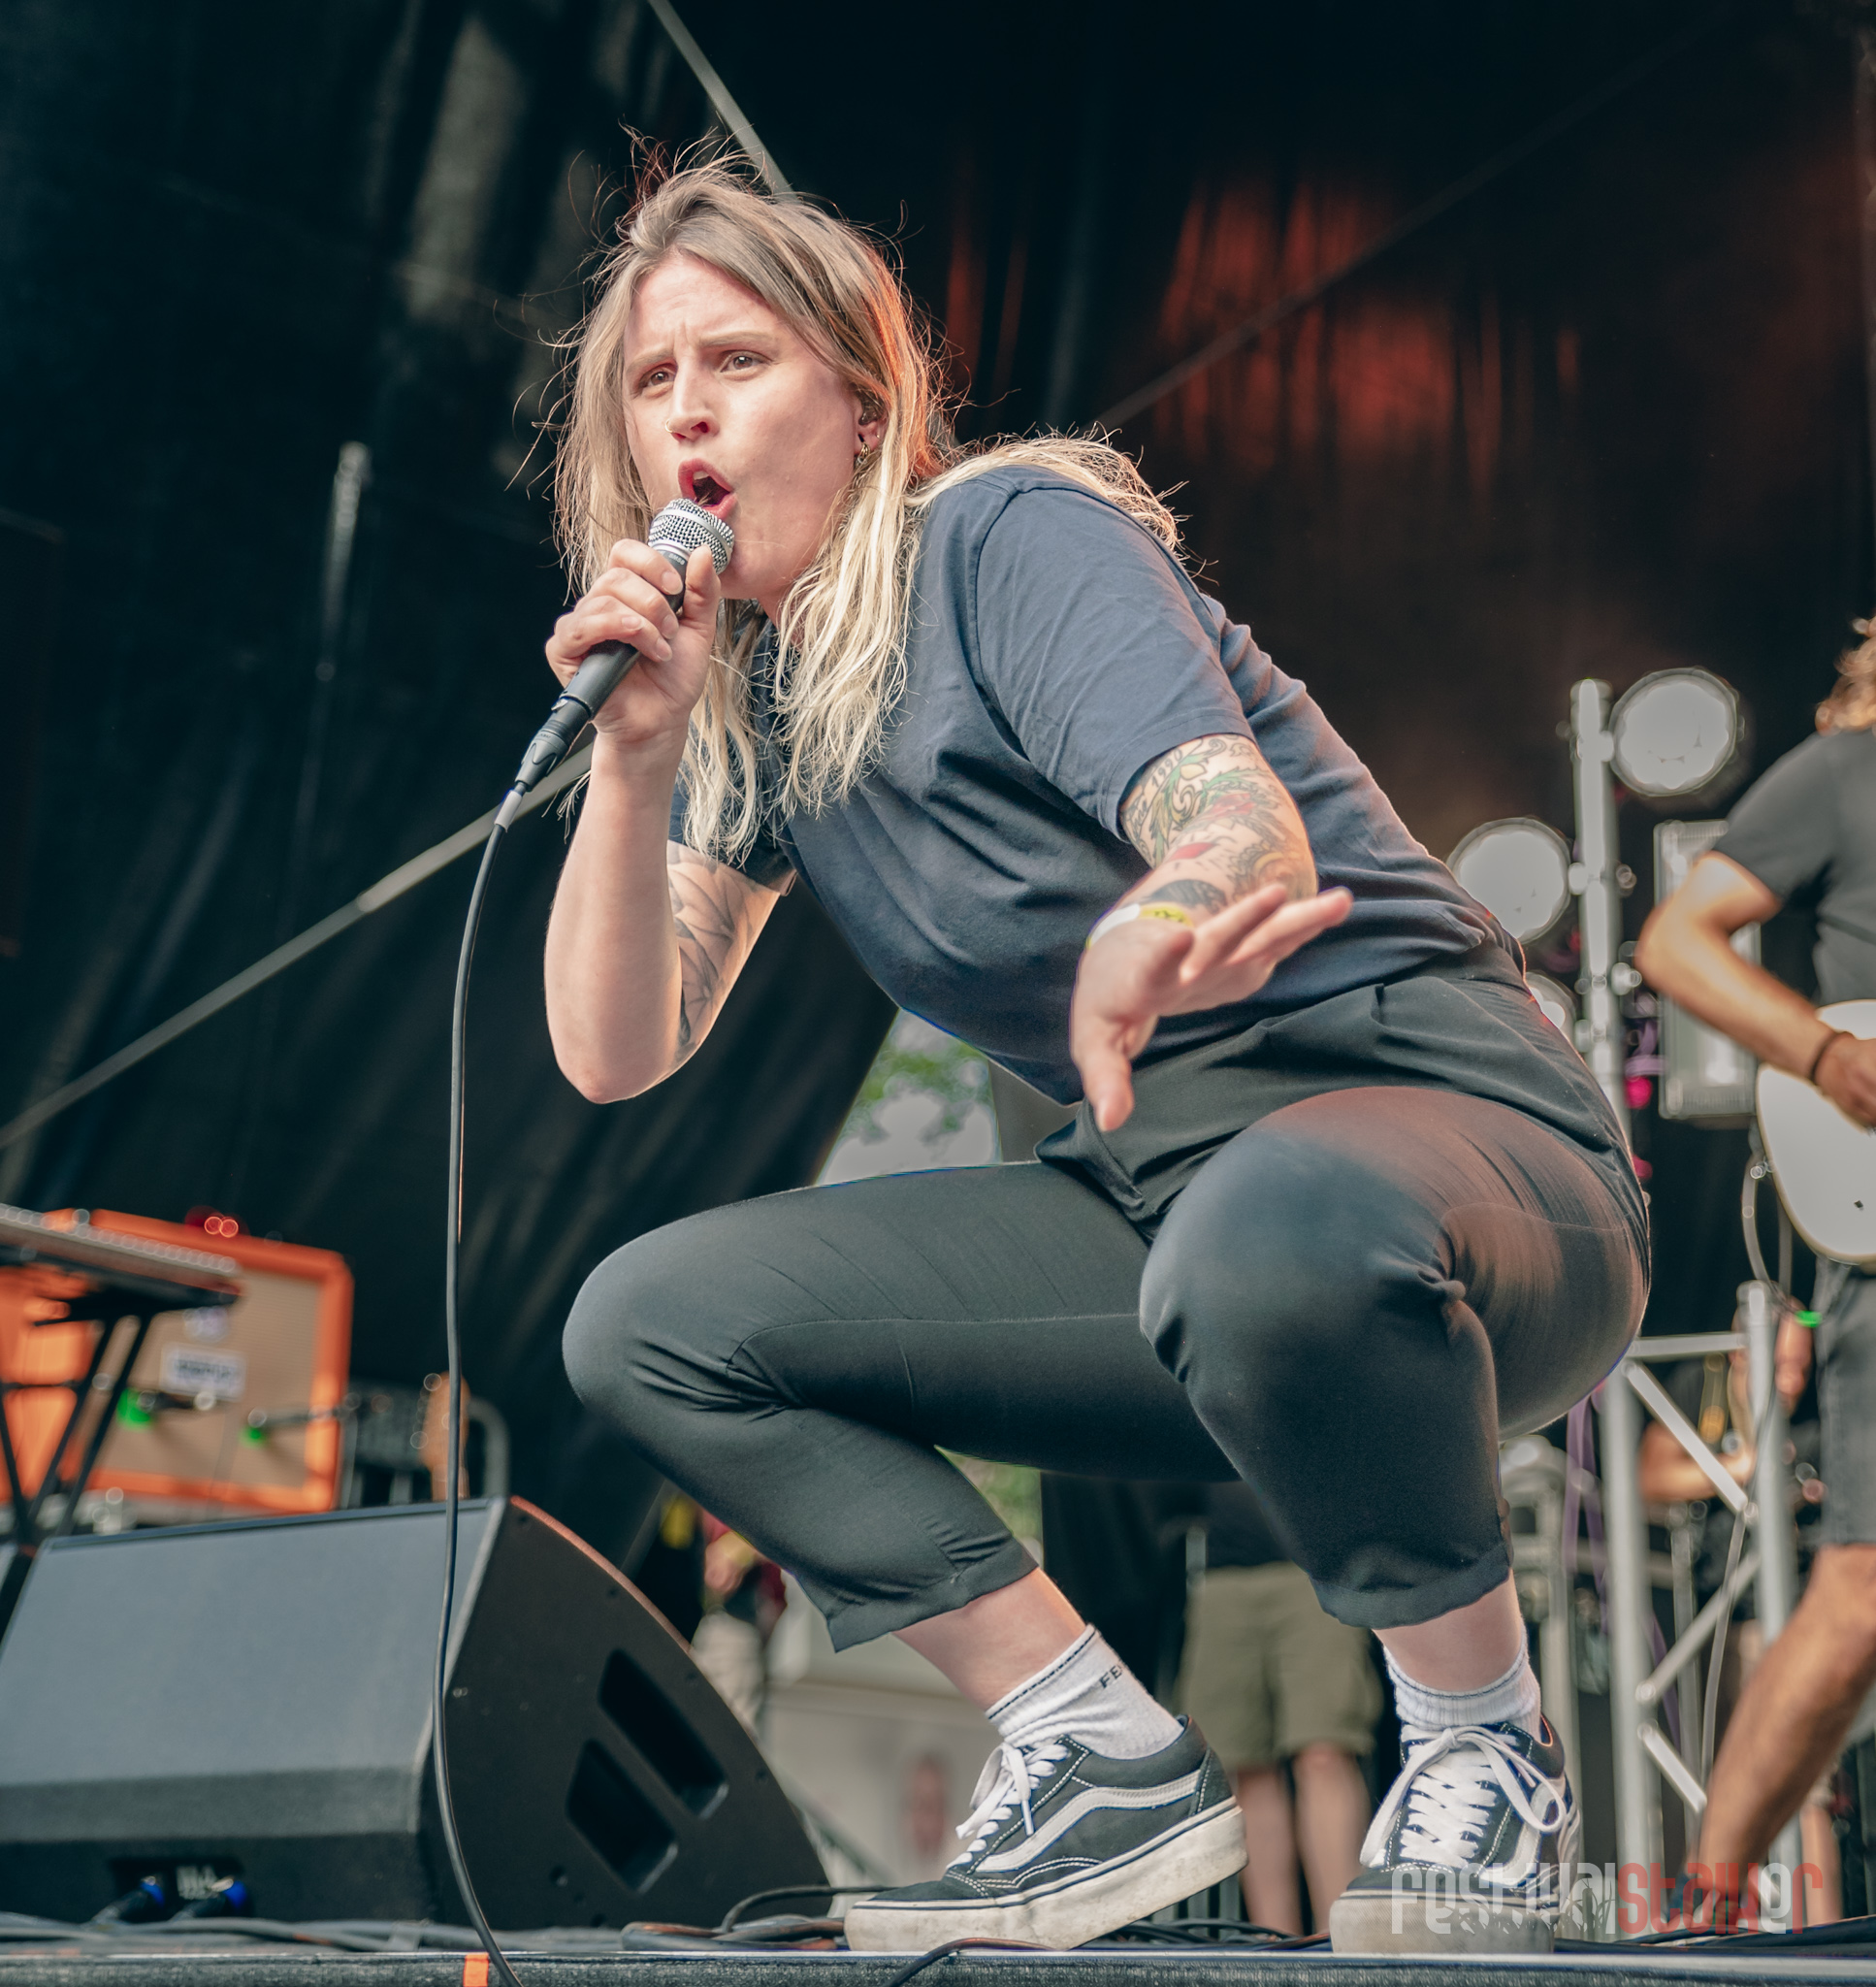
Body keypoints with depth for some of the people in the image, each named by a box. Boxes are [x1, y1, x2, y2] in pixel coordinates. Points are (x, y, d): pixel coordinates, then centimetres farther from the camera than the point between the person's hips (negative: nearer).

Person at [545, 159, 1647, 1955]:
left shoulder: (1007, 529, -10)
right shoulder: (747, 695, 9)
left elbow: (1249, 830, -28)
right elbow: (616, 1055, 2)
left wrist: (1152, 940, -52)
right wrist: (635, 757, -13)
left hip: (1425, 1110, -7)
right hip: (1158, 1191, 7)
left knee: (1272, 1229, -43)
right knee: (646, 1325, -2)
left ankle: (1482, 1756, -14)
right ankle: (1105, 1760, -2)